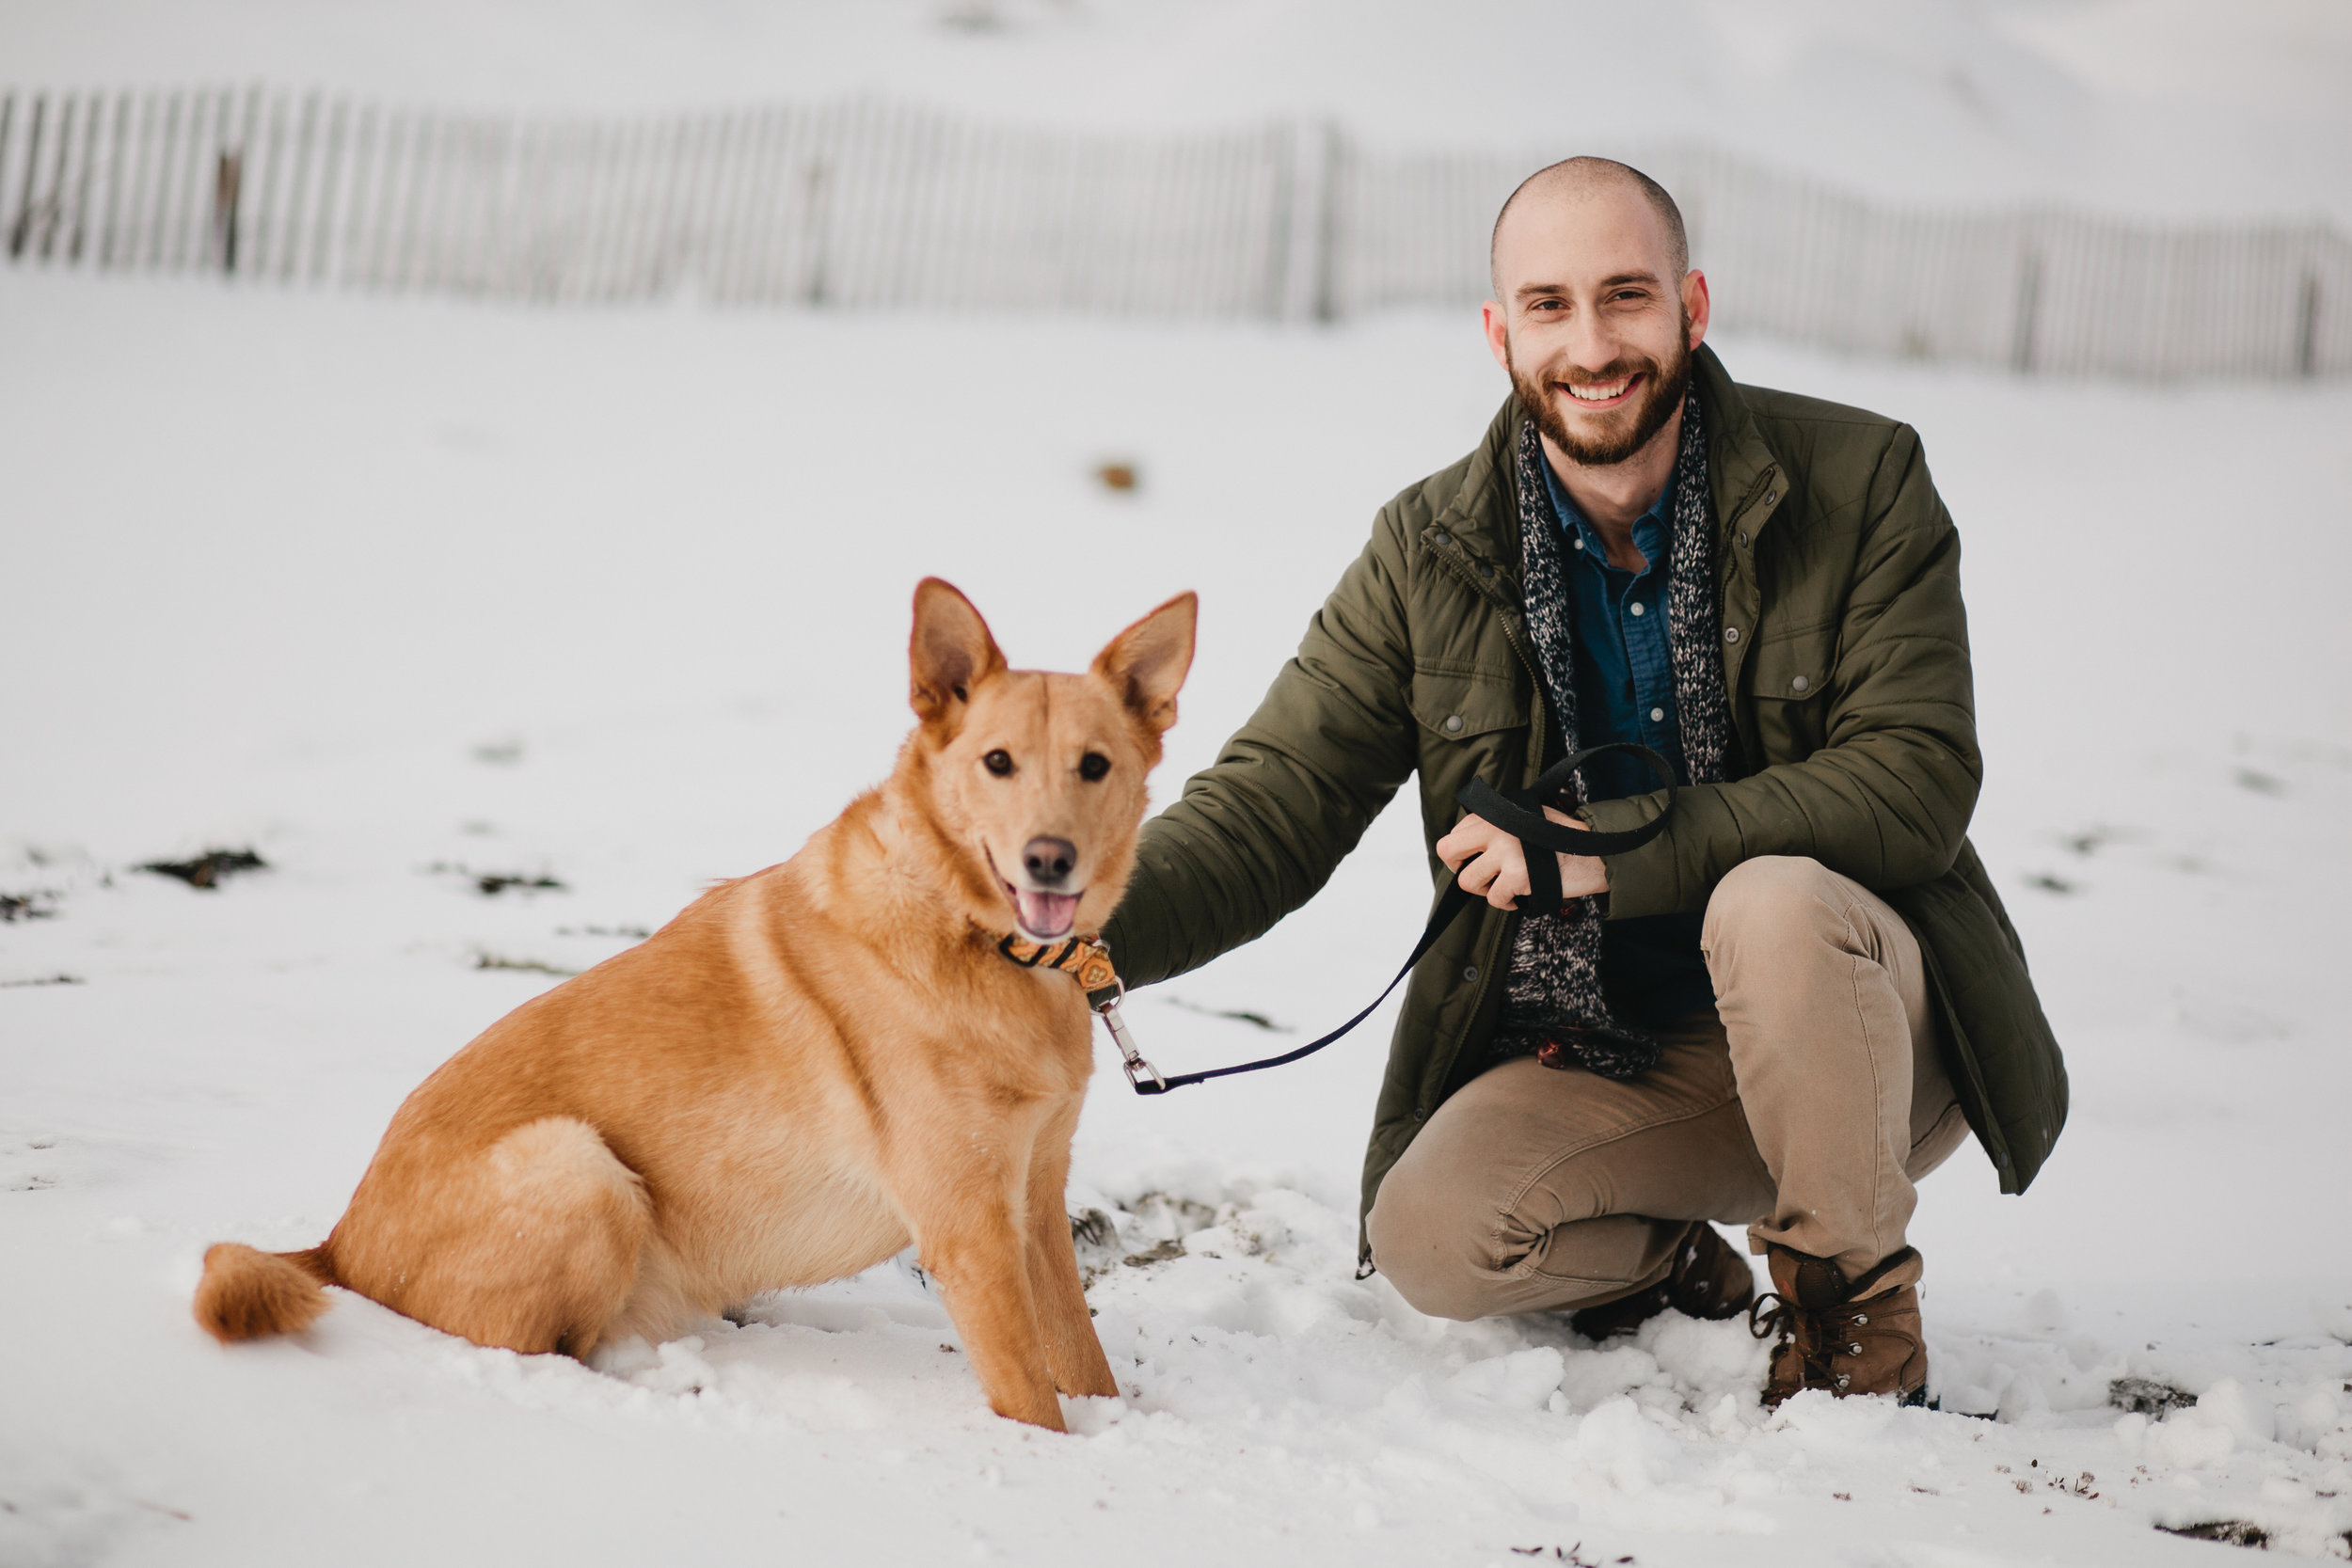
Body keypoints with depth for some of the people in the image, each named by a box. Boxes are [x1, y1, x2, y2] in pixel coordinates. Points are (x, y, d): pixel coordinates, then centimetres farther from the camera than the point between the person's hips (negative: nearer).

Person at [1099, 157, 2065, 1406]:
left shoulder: (1858, 484, -10)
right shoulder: (1431, 553, -3)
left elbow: (1915, 781, -17)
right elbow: (1268, 809, -7)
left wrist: (1615, 847, -25)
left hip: (1864, 1038, -2)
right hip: (1597, 1062, 2)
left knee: (1773, 904, -35)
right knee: (1431, 1237, -25)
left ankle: (1857, 1311, -11)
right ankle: (1670, 1277, 8)